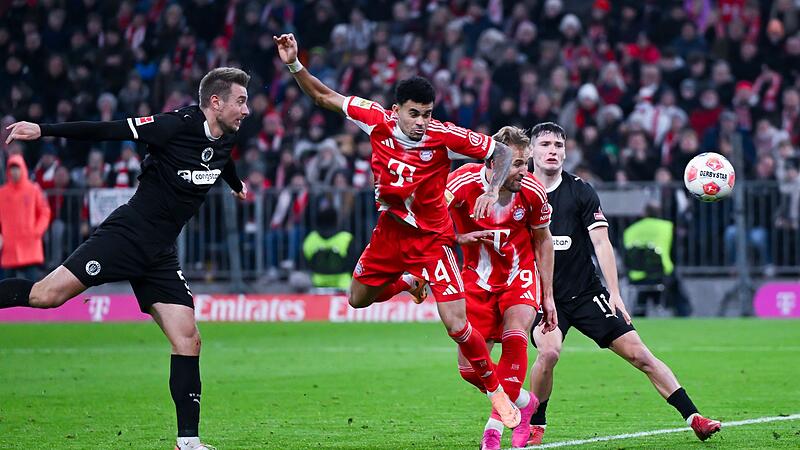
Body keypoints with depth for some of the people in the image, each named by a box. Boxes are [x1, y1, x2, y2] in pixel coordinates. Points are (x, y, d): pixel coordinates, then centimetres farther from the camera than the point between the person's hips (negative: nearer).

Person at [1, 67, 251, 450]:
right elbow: (107, 131, -15)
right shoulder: (175, 126, -14)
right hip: (127, 234, -6)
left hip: (160, 256, 6)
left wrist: (237, 186, 56)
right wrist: (43, 130, -19)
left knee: (188, 341, -3)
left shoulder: (225, 139, 8)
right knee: (46, 295, -20)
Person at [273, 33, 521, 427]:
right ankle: (408, 282, 49)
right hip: (390, 229, 4)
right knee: (358, 299, 20)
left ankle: (496, 390, 7)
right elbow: (325, 97, -4)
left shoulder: (444, 136, -24)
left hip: (432, 237, -4)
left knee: (456, 325, -14)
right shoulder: (377, 120, -16)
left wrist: (492, 191, -30)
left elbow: (502, 152, -14)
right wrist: (294, 65, -16)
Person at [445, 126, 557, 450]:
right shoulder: (463, 182, -21)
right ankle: (524, 402, 24)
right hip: (478, 280, 1)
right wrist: (461, 237, -28)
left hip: (520, 276, -1)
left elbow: (543, 241, 2)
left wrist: (548, 297, 4)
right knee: (470, 369, -4)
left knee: (515, 337, -29)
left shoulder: (532, 191, -14)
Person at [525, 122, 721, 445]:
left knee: (639, 354, -4)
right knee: (548, 352, -28)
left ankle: (694, 418, 3)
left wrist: (614, 294, -12)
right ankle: (535, 427, -7)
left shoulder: (581, 191, 0)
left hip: (586, 293, 1)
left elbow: (601, 243, -4)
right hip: (539, 295, -1)